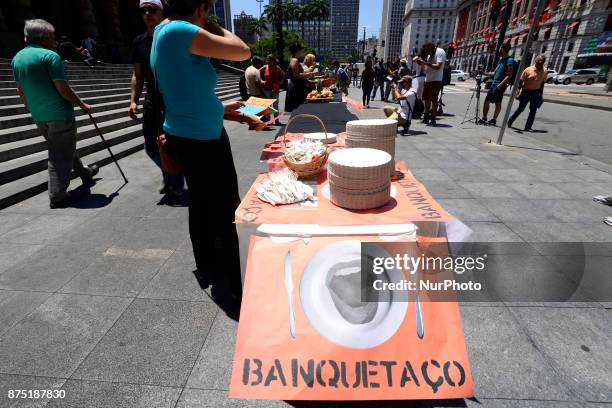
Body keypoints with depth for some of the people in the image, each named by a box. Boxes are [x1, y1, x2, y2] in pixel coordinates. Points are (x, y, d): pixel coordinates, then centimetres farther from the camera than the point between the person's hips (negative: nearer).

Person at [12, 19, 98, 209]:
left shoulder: (17, 58, 12)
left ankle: (84, 173, 43)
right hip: (60, 115, -8)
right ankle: (57, 197, 1)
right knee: (62, 154, -2)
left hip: (39, 117, 8)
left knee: (64, 148, 24)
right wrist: (82, 105, -5)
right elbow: (63, 89, -18)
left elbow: (21, 90, 18)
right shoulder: (50, 56, -13)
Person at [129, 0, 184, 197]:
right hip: (152, 102, 5)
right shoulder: (139, 42, 11)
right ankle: (168, 173, 36)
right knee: (151, 148, 8)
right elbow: (137, 75, 14)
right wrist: (133, 101, 4)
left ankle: (176, 185, 19)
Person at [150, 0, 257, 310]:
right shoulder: (180, 31, -16)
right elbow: (243, 52, -16)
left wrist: (221, 109, 17)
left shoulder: (163, 32, 13)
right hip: (202, 139, -10)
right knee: (225, 213, 0)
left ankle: (207, 270, 36)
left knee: (201, 206, 18)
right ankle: (228, 289, 14)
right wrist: (216, 29, 0)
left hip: (185, 135, 10)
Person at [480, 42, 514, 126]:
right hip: (494, 84, 9)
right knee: (486, 100, 8)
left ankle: (494, 119, -1)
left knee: (497, 103, -4)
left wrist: (500, 84, -23)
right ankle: (484, 118, 14)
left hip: (500, 86, -9)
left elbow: (509, 75, -15)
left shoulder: (509, 60, -8)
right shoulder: (501, 60, 18)